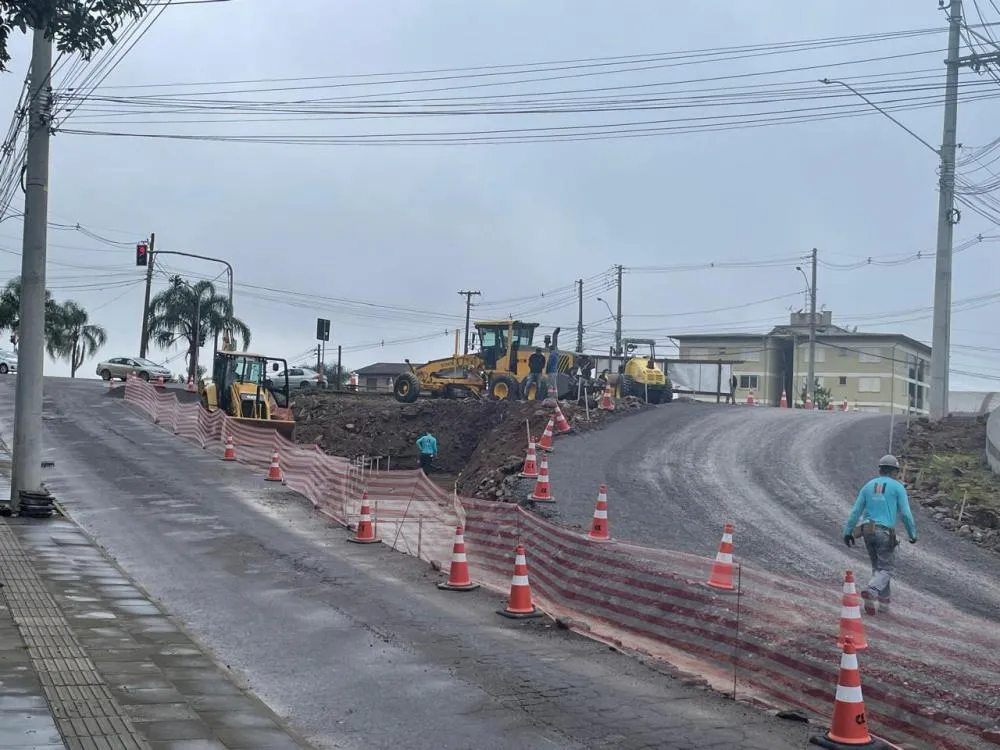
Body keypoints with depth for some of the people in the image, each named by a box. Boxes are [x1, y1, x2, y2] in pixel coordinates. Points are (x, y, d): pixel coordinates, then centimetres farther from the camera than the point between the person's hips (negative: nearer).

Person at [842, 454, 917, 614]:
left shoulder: (868, 485, 13)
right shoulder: (898, 487, 0)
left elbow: (856, 511, 9)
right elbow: (905, 513, -4)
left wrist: (848, 532, 10)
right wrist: (913, 534, 7)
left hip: (867, 531, 5)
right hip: (885, 532, -5)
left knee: (878, 565, 19)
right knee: (887, 568, 0)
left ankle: (884, 600, 16)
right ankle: (871, 590, -26)